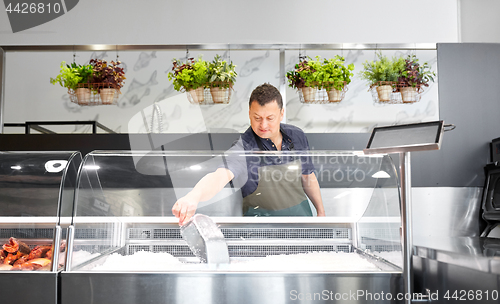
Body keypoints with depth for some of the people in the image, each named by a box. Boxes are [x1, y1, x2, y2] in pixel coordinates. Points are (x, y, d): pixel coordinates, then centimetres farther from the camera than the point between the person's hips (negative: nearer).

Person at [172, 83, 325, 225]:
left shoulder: (297, 135, -6)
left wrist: (321, 211, 13)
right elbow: (221, 175, -44)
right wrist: (194, 196, -65)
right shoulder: (244, 147, -24)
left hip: (302, 212, 5)